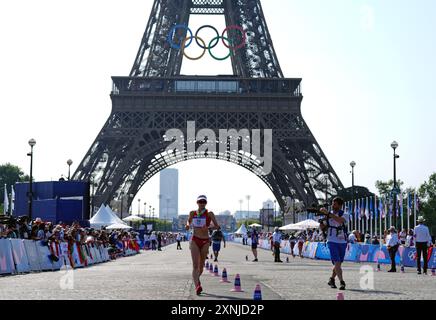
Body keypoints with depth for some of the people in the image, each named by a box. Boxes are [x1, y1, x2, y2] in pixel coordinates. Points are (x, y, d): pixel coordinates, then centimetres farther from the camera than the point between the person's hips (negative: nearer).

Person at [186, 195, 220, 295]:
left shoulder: (209, 214, -1)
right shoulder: (192, 213, 6)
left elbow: (217, 226, -4)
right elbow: (188, 221, 25)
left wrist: (208, 227, -22)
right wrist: (188, 225, 2)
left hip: (205, 241, 0)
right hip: (195, 240, 0)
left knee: (201, 265, 12)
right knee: (195, 265, -16)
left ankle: (197, 279, 40)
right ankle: (197, 286, -26)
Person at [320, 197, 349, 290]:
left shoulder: (345, 215, -3)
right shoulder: (327, 215, 4)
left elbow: (340, 220, -27)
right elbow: (324, 228, 8)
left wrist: (328, 213, -31)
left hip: (342, 243, 1)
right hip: (332, 242, -1)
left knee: (338, 264, 12)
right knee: (337, 263, -14)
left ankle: (331, 280, 31)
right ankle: (342, 282, -16)